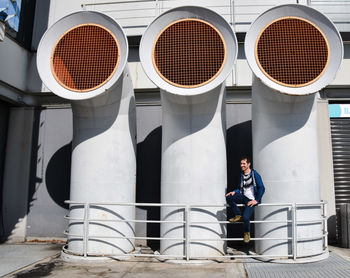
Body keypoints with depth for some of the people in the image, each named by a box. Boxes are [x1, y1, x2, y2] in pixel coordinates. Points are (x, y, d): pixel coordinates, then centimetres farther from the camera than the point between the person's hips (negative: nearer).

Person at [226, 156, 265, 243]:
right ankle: (238, 215, 0)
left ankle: (247, 233, 11)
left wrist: (256, 200, -15)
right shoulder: (242, 175, 11)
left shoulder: (255, 174, -9)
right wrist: (234, 192, -1)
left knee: (245, 217, -23)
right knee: (229, 197, -20)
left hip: (251, 200, -6)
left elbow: (262, 188, -10)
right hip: (243, 197, 6)